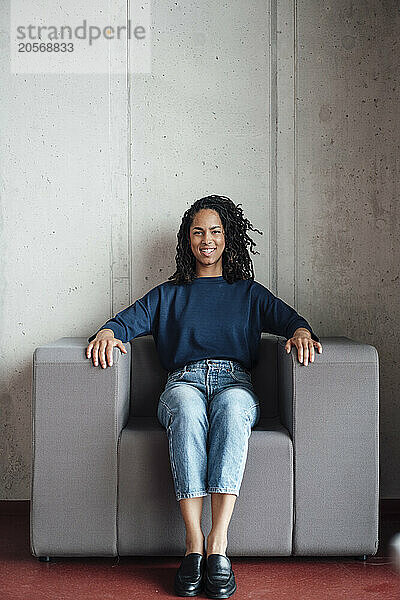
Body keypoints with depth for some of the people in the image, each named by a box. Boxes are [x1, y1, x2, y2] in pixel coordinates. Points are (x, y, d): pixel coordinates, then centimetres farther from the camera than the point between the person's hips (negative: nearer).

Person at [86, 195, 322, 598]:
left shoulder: (249, 292, 25)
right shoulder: (168, 294, 26)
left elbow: (288, 318, 10)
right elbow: (129, 319, 11)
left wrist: (301, 333, -15)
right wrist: (108, 333, -13)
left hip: (235, 383, 0)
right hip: (184, 382, 0)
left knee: (231, 406, -38)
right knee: (187, 408, -38)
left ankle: (218, 542, -44)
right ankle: (194, 544, -40)